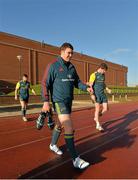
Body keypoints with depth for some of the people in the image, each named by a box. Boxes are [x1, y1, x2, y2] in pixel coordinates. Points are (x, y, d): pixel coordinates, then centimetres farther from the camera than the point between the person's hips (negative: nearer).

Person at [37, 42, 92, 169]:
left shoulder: (72, 67, 10)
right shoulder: (53, 66, -11)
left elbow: (77, 81, 15)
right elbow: (45, 84, -12)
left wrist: (86, 88, -4)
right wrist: (46, 101, -18)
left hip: (69, 100, 8)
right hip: (59, 101, -7)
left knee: (61, 124, 21)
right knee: (69, 128, -14)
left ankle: (53, 145, 44)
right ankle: (76, 159, -6)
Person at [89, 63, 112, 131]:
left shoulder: (103, 75, 13)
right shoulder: (94, 75, -9)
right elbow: (90, 85, -15)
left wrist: (107, 89, 15)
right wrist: (92, 94, -24)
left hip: (102, 94, 7)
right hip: (96, 94, -7)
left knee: (106, 109, 2)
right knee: (97, 108, -5)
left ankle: (96, 117, 26)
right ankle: (98, 125, 9)